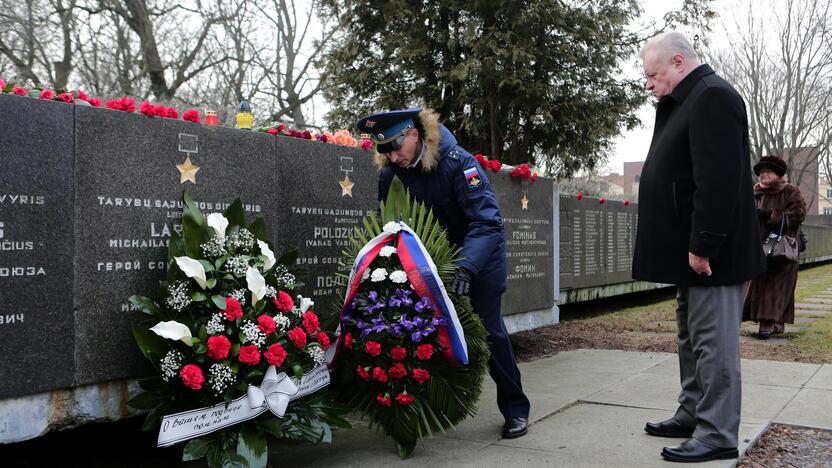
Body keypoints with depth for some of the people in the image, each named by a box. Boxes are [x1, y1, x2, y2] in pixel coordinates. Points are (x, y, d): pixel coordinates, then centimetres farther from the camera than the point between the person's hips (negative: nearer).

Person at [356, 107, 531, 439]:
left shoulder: (458, 162, -29)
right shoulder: (391, 172, -11)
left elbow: (486, 221, -34)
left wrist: (467, 267, -46)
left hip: (479, 252, -5)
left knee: (488, 327, -7)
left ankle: (516, 409, 6)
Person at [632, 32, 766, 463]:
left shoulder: (713, 97, -13)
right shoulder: (688, 101, 19)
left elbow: (719, 180, -23)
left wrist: (702, 245, -25)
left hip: (710, 251, -11)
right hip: (692, 248, 11)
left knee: (713, 342, -4)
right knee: (693, 338, 17)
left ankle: (717, 434, 3)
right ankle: (693, 415, 28)